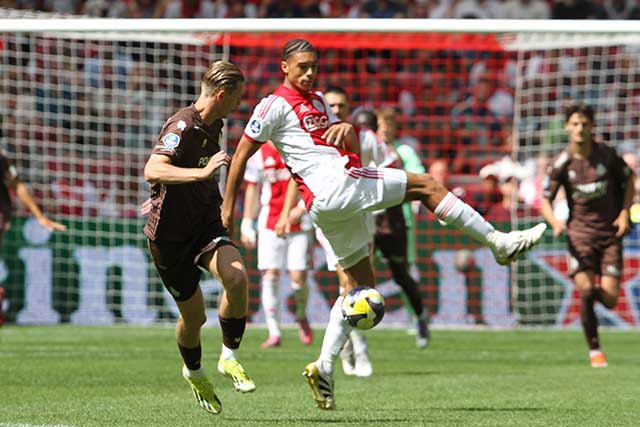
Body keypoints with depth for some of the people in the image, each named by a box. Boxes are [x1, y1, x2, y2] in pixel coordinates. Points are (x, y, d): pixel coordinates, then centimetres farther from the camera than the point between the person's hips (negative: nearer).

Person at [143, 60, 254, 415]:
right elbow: (152, 171, -36)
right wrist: (202, 173, -45)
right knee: (194, 316, 5)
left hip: (204, 223, 6)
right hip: (170, 233, -6)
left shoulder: (213, 125, 7)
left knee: (236, 277, -23)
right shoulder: (182, 126, -21)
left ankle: (229, 358, -6)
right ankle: (194, 373, 36)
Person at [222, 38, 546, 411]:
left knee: (362, 285, 12)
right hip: (333, 185, -9)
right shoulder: (276, 105, -1)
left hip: (333, 206, 9)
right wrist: (229, 206, -2)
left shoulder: (318, 101, 25)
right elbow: (242, 153, 0)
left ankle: (324, 367, 9)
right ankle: (500, 242, -3)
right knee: (426, 185, -7)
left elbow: (353, 149, 21)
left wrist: (346, 129, -3)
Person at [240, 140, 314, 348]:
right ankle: (274, 333, -1)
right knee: (270, 276, -6)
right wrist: (246, 224, 11)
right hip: (270, 223, 1)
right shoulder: (259, 153, 5)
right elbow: (252, 189, 12)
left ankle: (302, 316, 24)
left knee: (298, 276, -6)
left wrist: (301, 208, -15)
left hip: (299, 222, -1)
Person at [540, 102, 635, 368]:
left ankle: (597, 292, 33)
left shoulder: (607, 155, -5)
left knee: (609, 299, -6)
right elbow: (545, 200, 0)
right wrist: (555, 222, -20)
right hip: (580, 232, -1)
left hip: (610, 232, 1)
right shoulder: (560, 164, -6)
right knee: (585, 291, -17)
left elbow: (628, 180, 11)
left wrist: (624, 212, -2)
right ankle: (594, 349, 0)